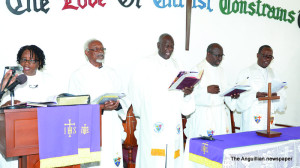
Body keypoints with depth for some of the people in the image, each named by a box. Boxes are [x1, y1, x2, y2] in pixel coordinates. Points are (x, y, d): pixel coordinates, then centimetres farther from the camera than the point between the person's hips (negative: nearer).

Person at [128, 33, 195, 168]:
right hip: (152, 120, -4)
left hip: (173, 120, 4)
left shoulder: (175, 66, 14)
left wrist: (186, 93, -9)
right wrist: (141, 113, 1)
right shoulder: (146, 65, 1)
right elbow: (136, 91, 1)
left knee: (171, 155, 2)